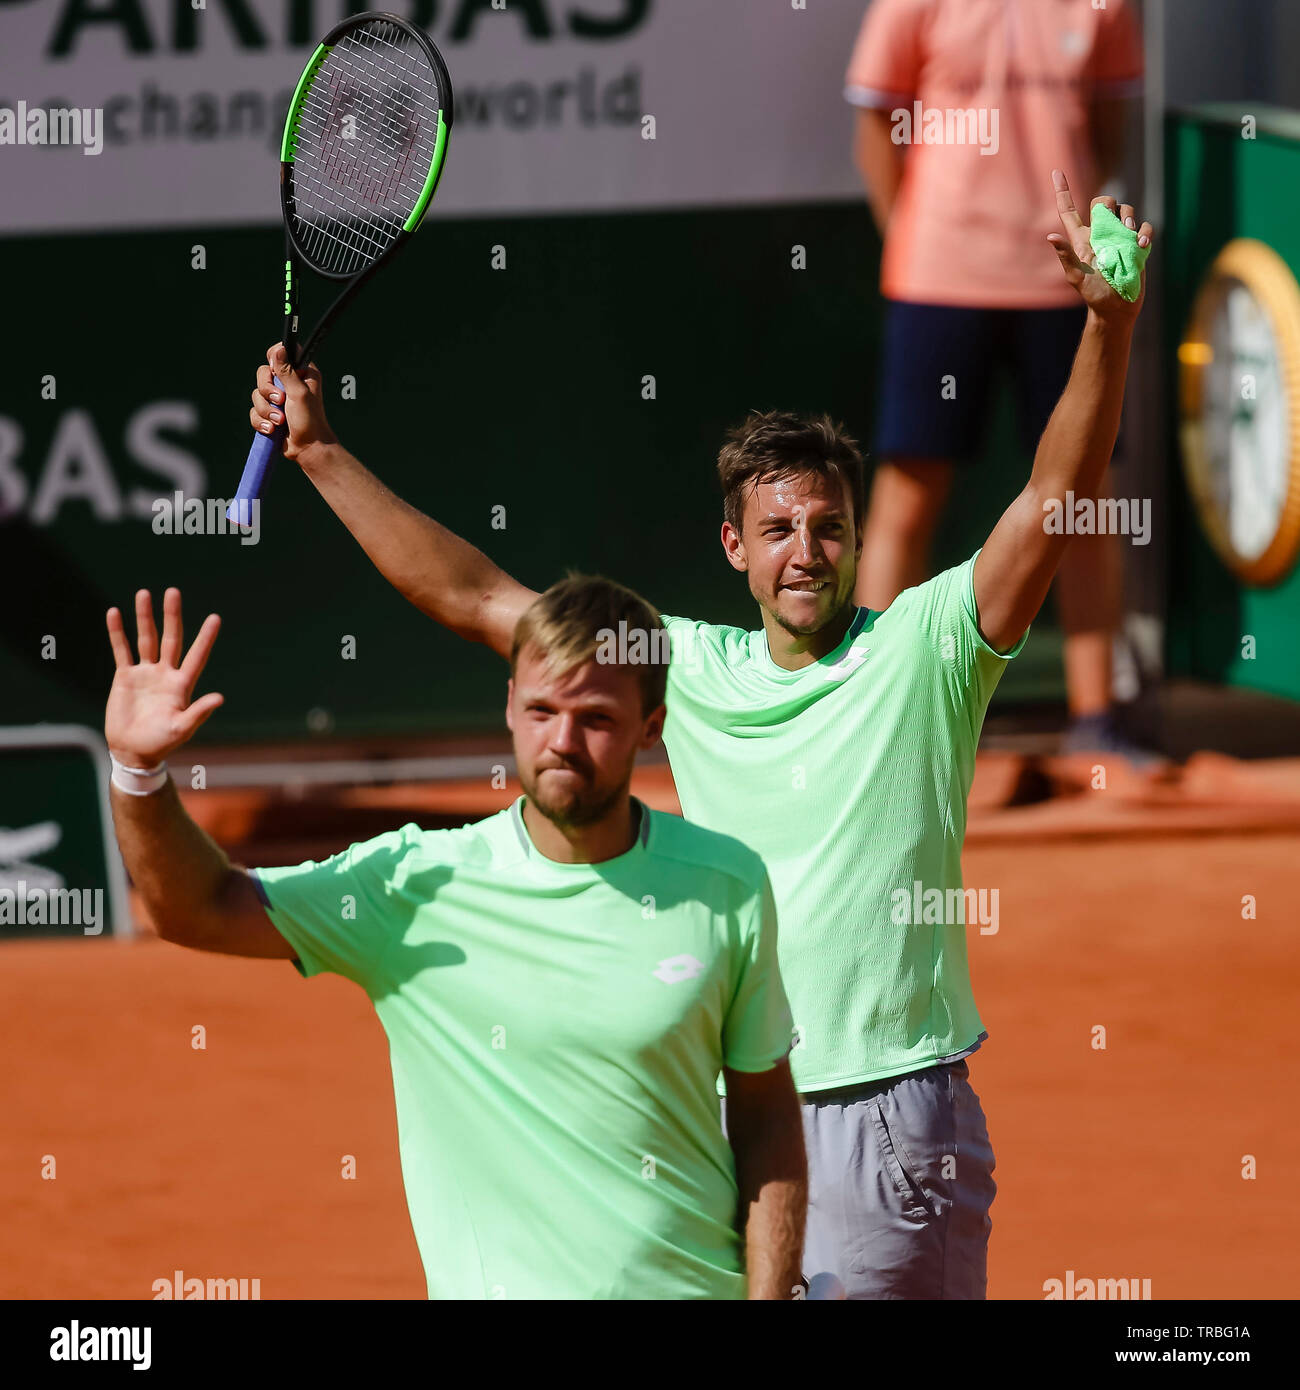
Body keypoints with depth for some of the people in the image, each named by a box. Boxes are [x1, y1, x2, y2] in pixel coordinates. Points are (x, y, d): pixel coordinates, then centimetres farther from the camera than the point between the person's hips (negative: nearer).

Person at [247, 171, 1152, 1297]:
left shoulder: (921, 649, -1)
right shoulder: (690, 666, 10)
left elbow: (1053, 500, -14)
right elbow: (470, 595, 15)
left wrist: (1108, 320, -28)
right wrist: (323, 452, 14)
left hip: (895, 1124, -4)